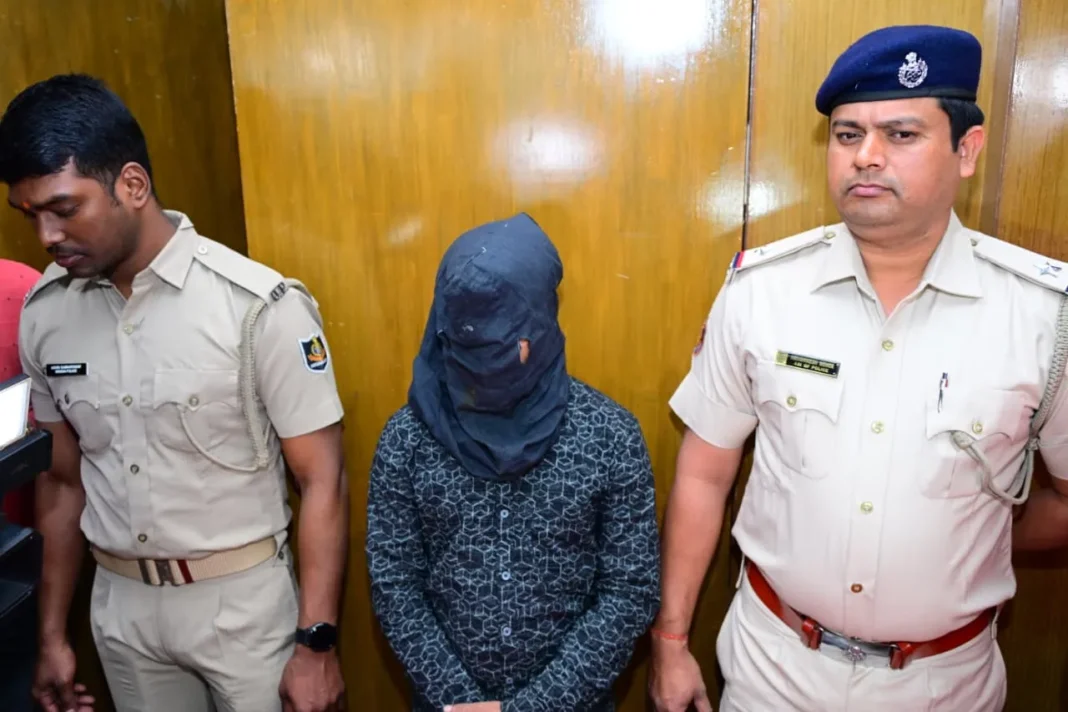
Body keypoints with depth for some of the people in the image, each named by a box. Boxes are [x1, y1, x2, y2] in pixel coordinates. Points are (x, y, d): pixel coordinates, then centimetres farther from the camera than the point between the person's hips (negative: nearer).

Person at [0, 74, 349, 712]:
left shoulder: (259, 306, -20)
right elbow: (63, 479, 8)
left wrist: (316, 642, -16)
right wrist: (52, 633, 12)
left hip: (243, 600, -4)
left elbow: (322, 482, -15)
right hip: (120, 604, 5)